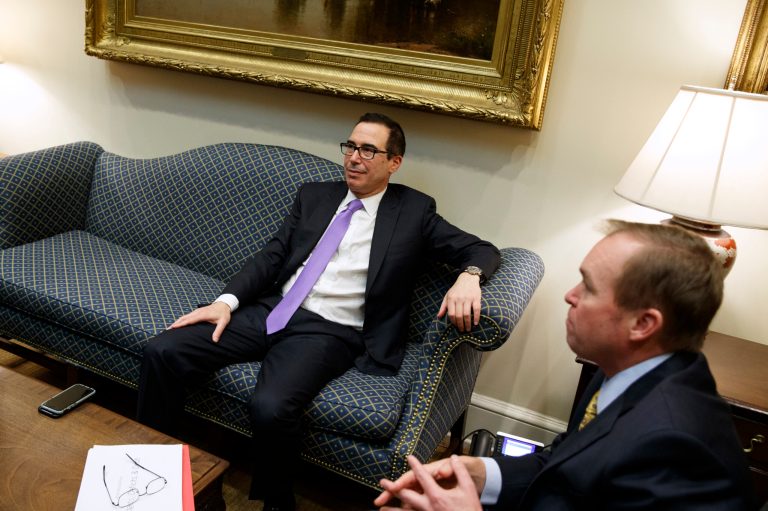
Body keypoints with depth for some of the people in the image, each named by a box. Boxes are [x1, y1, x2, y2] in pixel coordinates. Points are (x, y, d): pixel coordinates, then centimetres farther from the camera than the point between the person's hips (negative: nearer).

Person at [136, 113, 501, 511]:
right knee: (162, 352, -13)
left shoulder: (414, 211, 5)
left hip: (331, 331, -4)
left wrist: (467, 277, -21)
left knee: (270, 406, -32)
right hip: (271, 311, 5)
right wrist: (227, 300, -5)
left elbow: (481, 250, 3)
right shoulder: (314, 195, 16)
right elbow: (271, 255, 10)